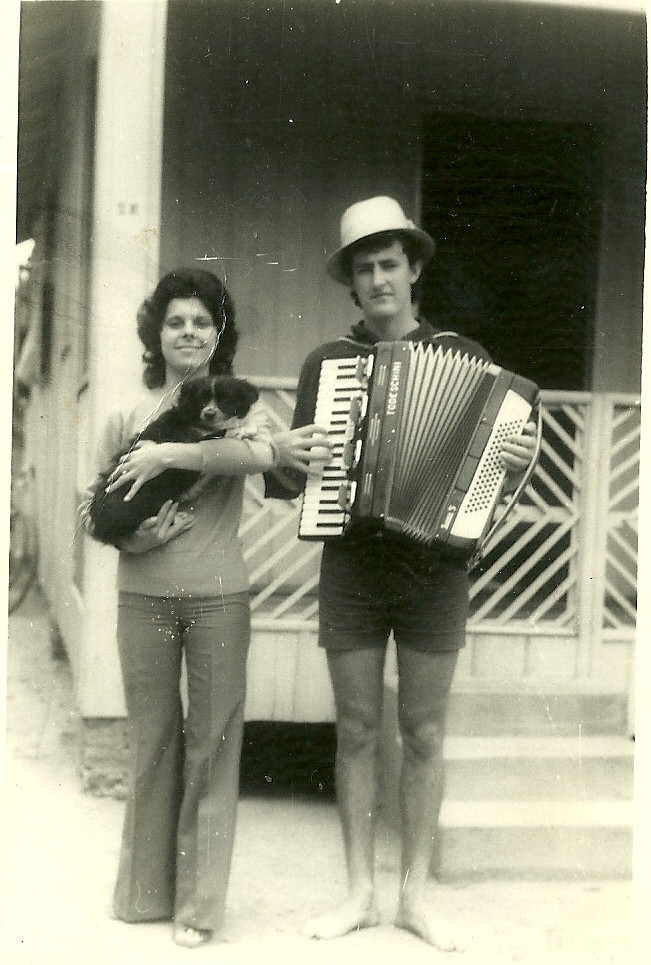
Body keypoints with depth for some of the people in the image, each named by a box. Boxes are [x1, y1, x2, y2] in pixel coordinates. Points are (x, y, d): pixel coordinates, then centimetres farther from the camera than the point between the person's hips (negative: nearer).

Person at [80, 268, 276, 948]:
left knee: (213, 744, 4)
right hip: (143, 594, 2)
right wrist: (131, 532, -12)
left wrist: (167, 453, -20)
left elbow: (258, 454, -21)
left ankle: (200, 902, 16)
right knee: (150, 740, 10)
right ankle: (146, 891, 25)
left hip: (217, 597, -1)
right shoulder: (128, 415, 6)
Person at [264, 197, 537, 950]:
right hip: (350, 568, 1)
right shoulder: (326, 362, 5)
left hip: (434, 569, -1)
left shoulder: (463, 359, 3)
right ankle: (360, 893, 18)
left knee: (424, 734, 6)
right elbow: (291, 481, 6)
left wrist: (517, 463, -20)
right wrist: (285, 457, -16)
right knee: (356, 731, 7)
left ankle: (415, 895, 18)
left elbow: (494, 460, 2)